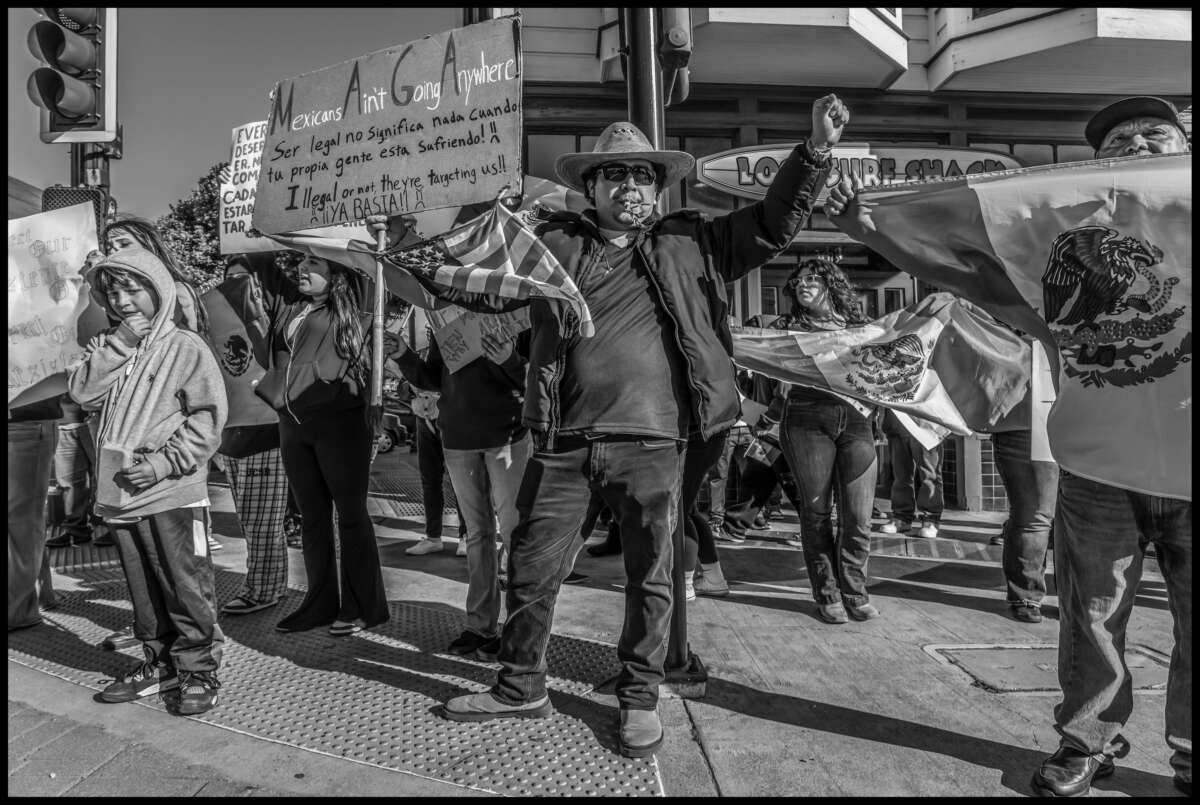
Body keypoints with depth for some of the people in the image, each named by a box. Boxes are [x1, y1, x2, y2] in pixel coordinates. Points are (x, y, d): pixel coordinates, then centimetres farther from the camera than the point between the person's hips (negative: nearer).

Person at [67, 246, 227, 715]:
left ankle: (199, 671, 13)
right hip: (120, 495, 6)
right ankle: (160, 664, 31)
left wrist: (165, 462, -17)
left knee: (187, 588, 0)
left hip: (173, 495, -6)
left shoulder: (185, 347, -5)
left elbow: (207, 417, -10)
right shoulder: (108, 348, 14)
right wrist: (121, 343, -8)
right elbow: (82, 392, -3)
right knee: (144, 590, 16)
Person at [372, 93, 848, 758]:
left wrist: (815, 151, -2)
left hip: (652, 441, 0)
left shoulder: (689, 244, 9)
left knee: (650, 578, 10)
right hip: (563, 441, 1)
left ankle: (640, 697, 32)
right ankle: (520, 687, 33)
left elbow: (774, 224, 9)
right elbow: (482, 284, 10)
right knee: (531, 570, 11)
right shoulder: (553, 243, 9)